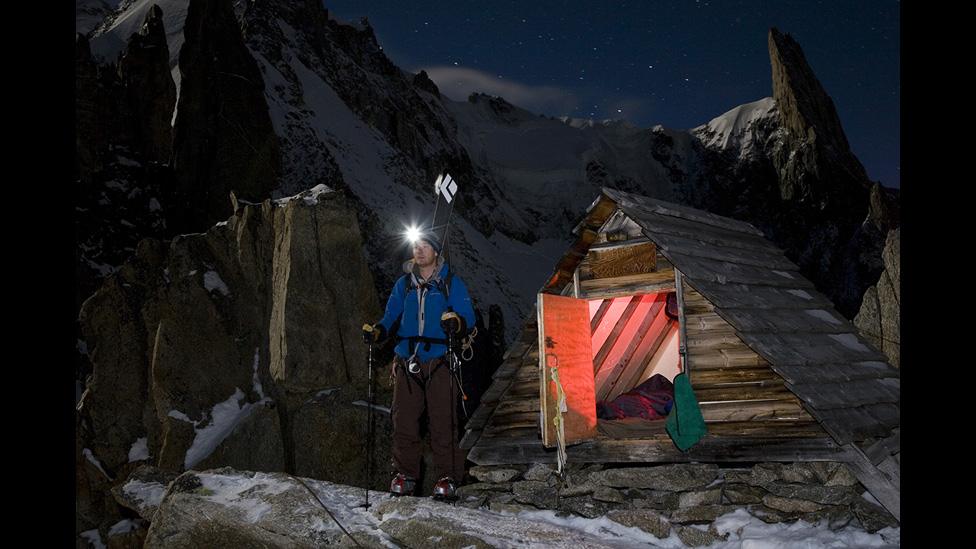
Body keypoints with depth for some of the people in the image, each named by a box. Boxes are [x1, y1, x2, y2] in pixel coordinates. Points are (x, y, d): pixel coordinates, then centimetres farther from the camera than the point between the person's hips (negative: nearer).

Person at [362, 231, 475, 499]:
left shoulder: (451, 282, 6)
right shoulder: (403, 284, 16)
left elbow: (467, 315, -2)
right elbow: (391, 317, 16)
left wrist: (456, 322, -25)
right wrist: (376, 331, -4)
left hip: (439, 362, -3)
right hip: (407, 361, 3)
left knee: (443, 421, -5)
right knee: (404, 420, 1)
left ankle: (447, 477, 3)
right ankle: (404, 474, 14)